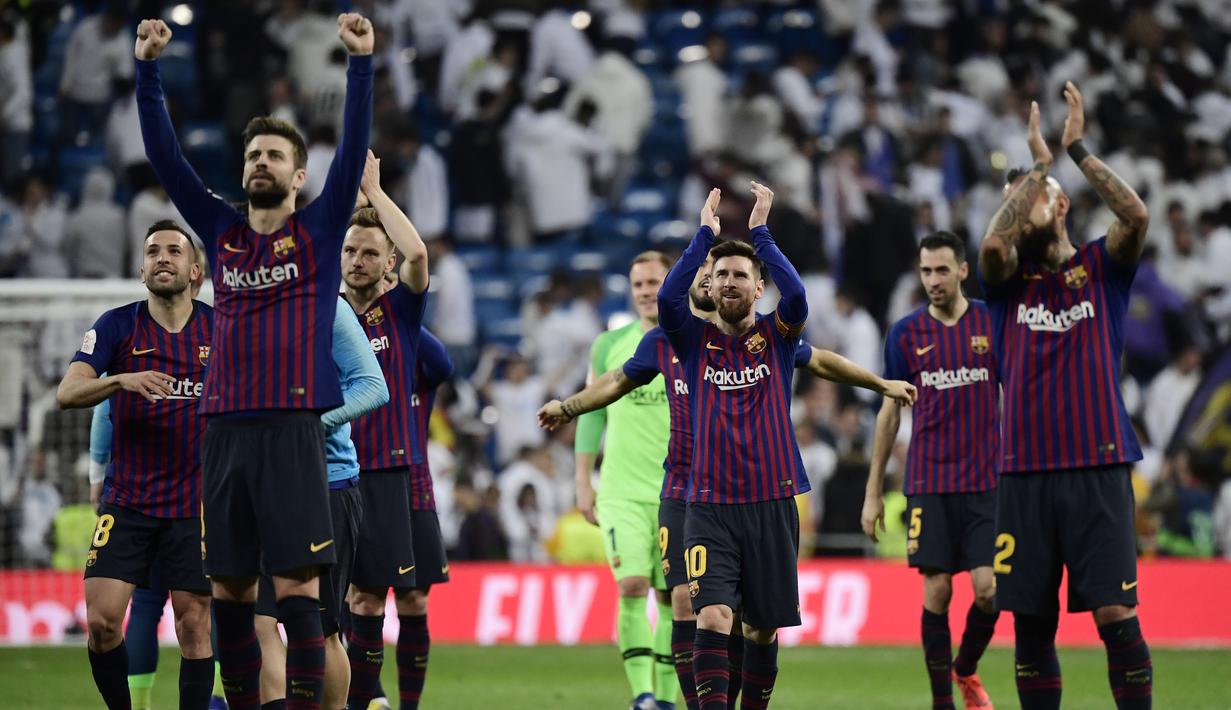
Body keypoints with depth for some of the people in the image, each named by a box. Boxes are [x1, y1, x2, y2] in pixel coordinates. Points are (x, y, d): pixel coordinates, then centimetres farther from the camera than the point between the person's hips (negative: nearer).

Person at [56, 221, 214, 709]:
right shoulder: (117, 326, 1)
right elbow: (67, 392, -11)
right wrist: (122, 380, -28)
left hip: (195, 501, 0)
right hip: (127, 500, 0)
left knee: (194, 624, -2)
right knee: (101, 618, -9)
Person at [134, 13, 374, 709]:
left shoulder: (319, 229, 5)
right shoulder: (221, 230, 13)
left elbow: (355, 149, -4)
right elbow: (165, 155, 10)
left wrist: (361, 63, -13)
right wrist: (148, 69, 2)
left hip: (293, 429, -4)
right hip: (225, 428, 4)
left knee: (298, 585, -8)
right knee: (230, 586, 6)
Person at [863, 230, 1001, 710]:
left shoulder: (993, 323, 1)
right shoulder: (906, 334, 4)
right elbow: (890, 413, 10)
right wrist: (873, 491, 8)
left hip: (986, 481, -1)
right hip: (929, 484, 1)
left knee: (987, 588, -7)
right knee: (936, 591, -3)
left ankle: (966, 670, 20)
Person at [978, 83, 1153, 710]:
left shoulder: (1101, 269, 7)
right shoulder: (1009, 281, 11)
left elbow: (1136, 216, -12)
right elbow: (991, 245, -12)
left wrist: (1077, 150, -12)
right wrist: (1040, 162, -9)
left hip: (1098, 470, -2)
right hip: (1025, 472, 2)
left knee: (1115, 615, -8)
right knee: (1032, 621, 4)